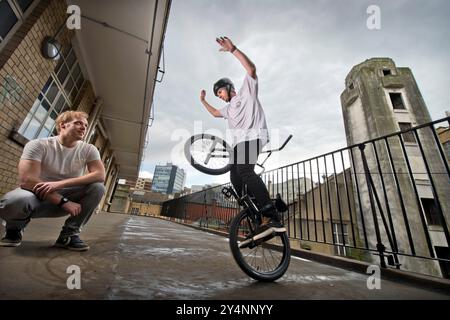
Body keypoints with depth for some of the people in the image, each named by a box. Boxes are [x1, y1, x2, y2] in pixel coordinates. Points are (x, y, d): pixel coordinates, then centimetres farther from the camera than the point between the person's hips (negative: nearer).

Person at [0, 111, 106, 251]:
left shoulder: (89, 149, -7)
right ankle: (16, 226, 4)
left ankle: (69, 233, -10)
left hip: (68, 197, 2)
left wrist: (60, 184, -29)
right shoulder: (38, 145, -12)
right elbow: (27, 180, -22)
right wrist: (63, 202, -27)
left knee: (98, 187, -26)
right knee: (14, 201, -36)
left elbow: (100, 175, -22)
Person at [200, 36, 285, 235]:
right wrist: (203, 101, 46)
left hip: (253, 136, -8)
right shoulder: (229, 108, 34)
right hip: (239, 143, 9)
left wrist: (233, 49, -8)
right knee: (235, 178, -5)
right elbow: (215, 113, 49)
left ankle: (272, 217, -31)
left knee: (245, 170, -31)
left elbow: (251, 68, -1)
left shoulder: (247, 92, 14)